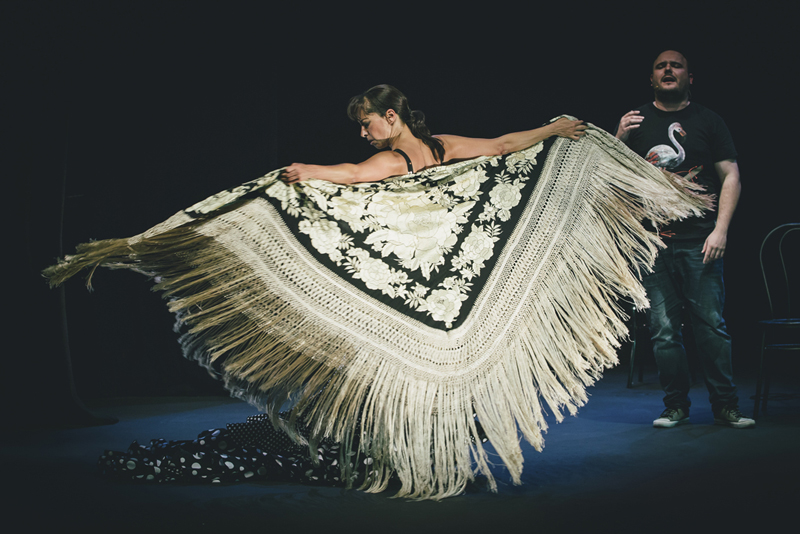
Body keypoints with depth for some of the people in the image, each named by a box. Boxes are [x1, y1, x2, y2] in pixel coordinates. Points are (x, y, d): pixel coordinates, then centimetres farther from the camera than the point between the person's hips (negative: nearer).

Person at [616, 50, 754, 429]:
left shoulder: (707, 121, 9)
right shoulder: (636, 121, 12)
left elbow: (730, 176, 6)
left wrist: (720, 230, -5)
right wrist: (620, 138, -10)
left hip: (699, 241, -1)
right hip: (653, 242, 1)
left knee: (711, 324, -3)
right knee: (664, 329, 1)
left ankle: (725, 406, 6)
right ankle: (676, 407, 11)